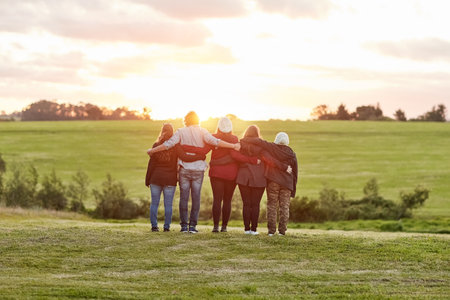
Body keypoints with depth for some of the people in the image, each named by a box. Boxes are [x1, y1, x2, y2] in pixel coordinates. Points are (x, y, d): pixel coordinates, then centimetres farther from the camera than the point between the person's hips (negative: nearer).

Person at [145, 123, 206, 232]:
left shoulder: (156, 145, -2)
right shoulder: (175, 146, -6)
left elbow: (151, 164, 0)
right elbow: (184, 157, -17)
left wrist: (147, 179, 6)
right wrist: (201, 156, -8)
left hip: (156, 178, 1)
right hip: (170, 179, -1)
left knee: (154, 203, 7)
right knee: (168, 204, 5)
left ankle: (154, 226, 5)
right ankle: (167, 226, 4)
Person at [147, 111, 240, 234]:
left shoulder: (181, 132, 0)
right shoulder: (202, 132, 0)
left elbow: (168, 144, -6)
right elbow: (214, 141, -11)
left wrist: (152, 150, 3)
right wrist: (233, 146, -8)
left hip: (184, 168, 0)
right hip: (198, 169, 0)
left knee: (184, 197, 5)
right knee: (196, 197, 5)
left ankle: (184, 225, 3)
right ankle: (192, 225, 1)